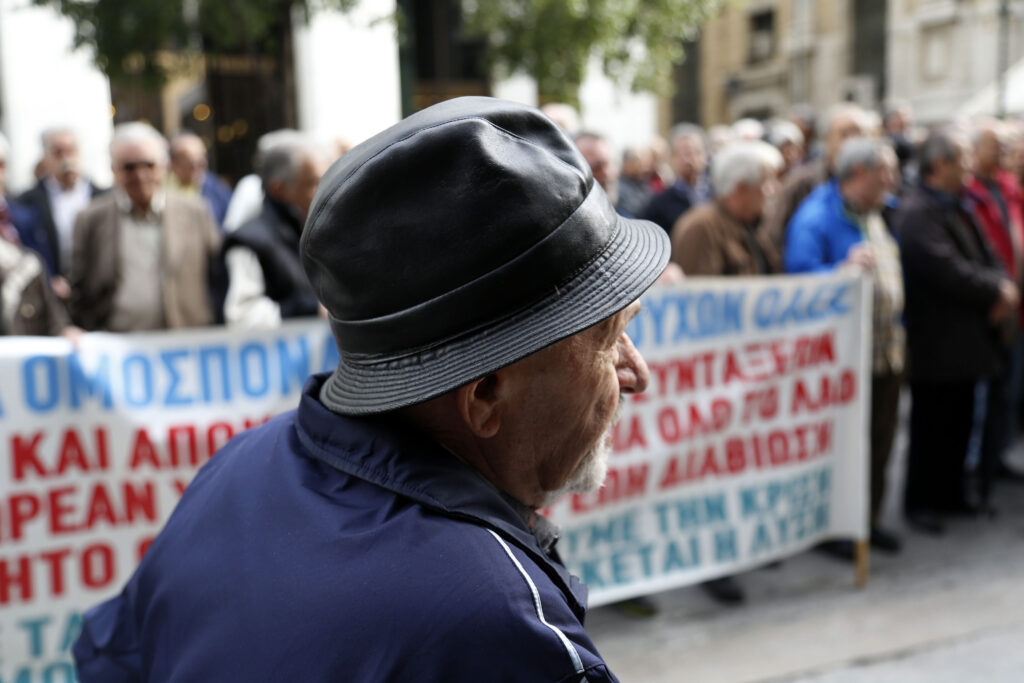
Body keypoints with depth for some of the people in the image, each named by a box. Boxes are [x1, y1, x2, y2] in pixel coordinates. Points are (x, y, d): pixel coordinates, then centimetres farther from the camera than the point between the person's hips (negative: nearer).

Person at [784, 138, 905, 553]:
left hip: (887, 349, 8)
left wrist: (898, 327, 17)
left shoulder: (881, 215, 14)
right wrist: (844, 270, -36)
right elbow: (799, 275, -22)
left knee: (880, 438, 13)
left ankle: (869, 519, 26)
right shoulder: (815, 218, -12)